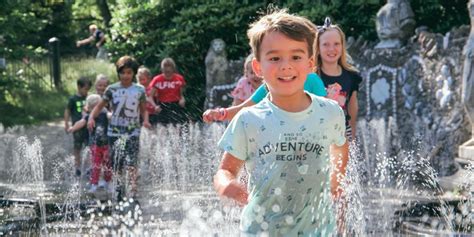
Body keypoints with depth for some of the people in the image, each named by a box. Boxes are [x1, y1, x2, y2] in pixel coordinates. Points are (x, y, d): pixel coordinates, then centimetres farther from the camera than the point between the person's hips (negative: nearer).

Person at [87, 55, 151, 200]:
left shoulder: (139, 90, 3)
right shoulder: (112, 89, 2)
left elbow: (143, 109, 13)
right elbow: (99, 106, 7)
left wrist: (146, 120, -7)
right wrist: (91, 118, -11)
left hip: (132, 133, -1)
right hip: (115, 132, 1)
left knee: (131, 165, -15)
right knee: (116, 166, 5)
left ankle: (132, 194, -18)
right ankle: (119, 193, 21)